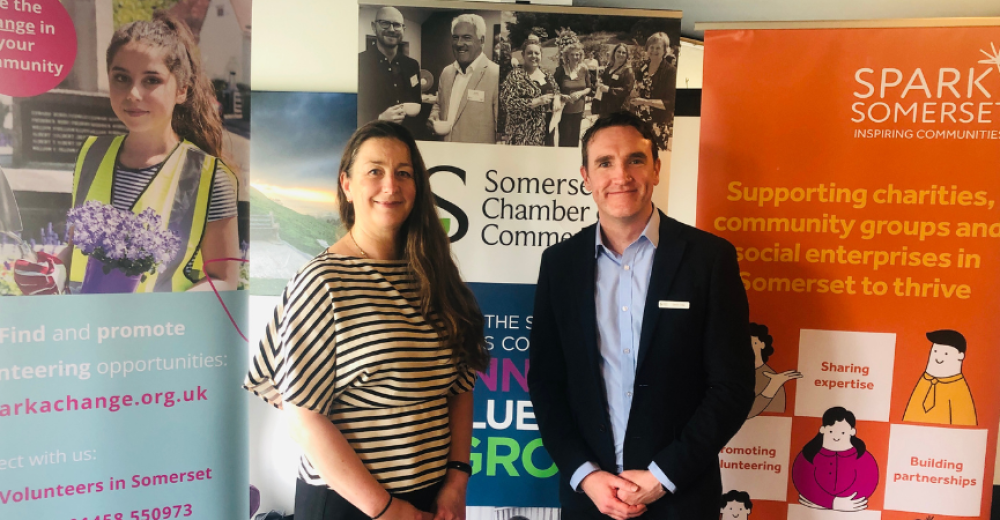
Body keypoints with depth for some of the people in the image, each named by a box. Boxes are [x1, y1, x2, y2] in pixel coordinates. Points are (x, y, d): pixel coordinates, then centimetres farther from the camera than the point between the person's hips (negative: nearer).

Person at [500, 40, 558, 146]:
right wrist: (537, 101, -17)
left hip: (547, 129, 6)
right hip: (524, 132, -6)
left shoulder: (548, 76, 15)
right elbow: (508, 102, -14)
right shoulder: (515, 76, -3)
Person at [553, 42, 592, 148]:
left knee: (575, 139, 12)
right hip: (564, 110, -3)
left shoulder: (584, 70, 1)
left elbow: (589, 87, 9)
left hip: (578, 109, 3)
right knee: (564, 139, 0)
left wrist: (580, 93, -11)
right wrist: (561, 96, -20)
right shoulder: (560, 70, -7)